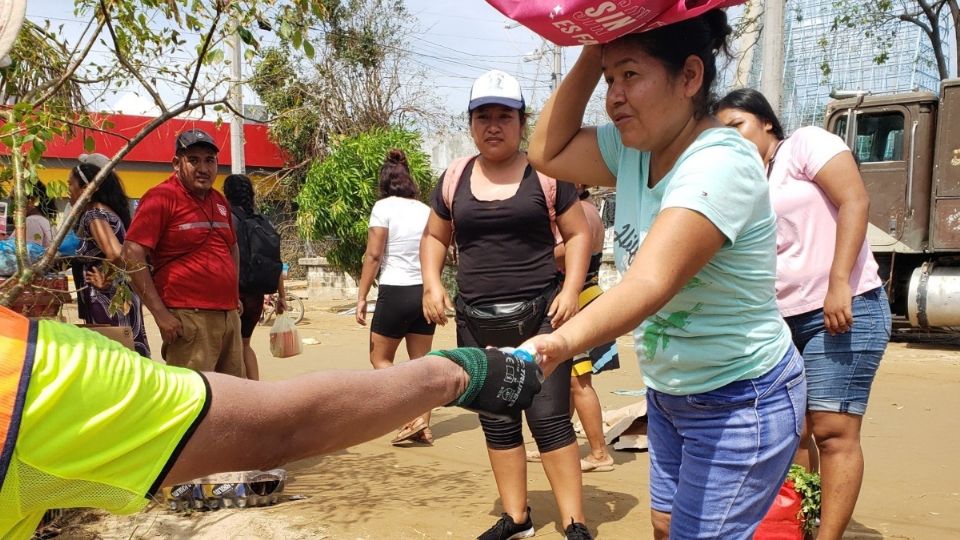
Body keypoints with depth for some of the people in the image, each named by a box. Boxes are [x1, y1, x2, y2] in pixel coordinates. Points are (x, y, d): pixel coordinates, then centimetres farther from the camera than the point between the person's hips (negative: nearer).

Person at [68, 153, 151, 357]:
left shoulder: (94, 215, -14)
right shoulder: (108, 211, 13)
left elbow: (116, 254, -30)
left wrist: (105, 281, -15)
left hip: (107, 302, -9)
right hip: (122, 298, 9)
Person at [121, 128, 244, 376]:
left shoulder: (220, 202, 15)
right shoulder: (162, 198, -7)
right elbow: (132, 255, -13)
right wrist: (161, 314, -16)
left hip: (229, 316, 8)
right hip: (188, 318, -7)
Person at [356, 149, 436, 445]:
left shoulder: (384, 207, -7)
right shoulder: (425, 210, 8)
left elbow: (373, 254, -10)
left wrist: (361, 296, -7)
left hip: (395, 291, -5)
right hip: (426, 291, 5)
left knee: (380, 359, 9)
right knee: (421, 362, 11)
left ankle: (413, 418, -3)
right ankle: (424, 425, 10)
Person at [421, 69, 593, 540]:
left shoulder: (545, 174, -1)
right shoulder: (455, 178, 8)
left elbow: (577, 234, 2)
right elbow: (434, 237, 17)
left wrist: (571, 290, -12)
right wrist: (432, 285, 1)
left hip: (539, 317, -3)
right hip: (477, 324, 4)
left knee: (550, 420, -4)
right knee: (497, 424, 11)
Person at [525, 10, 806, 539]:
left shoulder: (721, 164, -28)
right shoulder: (635, 149, -3)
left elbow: (650, 282, -40)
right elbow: (545, 152, 1)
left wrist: (558, 343, -57)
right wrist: (589, 60, -9)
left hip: (742, 403, -8)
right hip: (668, 392, 8)